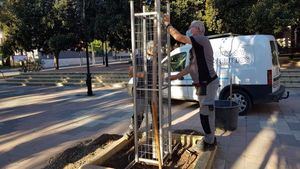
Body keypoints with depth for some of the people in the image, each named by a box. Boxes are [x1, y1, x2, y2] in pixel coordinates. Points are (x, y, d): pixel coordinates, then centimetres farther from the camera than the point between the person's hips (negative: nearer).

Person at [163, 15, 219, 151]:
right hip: (203, 84, 10)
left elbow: (178, 37, -24)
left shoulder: (202, 39, -13)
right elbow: (192, 66, 22)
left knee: (205, 113, -2)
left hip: (208, 83, -10)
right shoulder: (196, 46, 18)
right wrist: (177, 76, 20)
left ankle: (209, 142, 12)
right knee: (206, 113, 18)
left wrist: (167, 24, -11)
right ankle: (210, 139, 31)